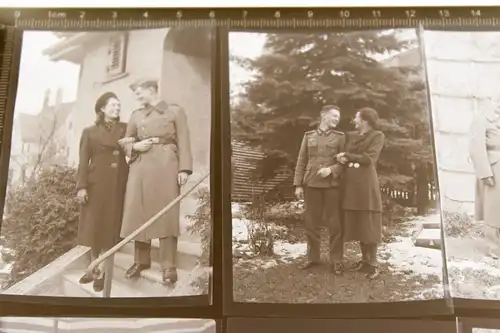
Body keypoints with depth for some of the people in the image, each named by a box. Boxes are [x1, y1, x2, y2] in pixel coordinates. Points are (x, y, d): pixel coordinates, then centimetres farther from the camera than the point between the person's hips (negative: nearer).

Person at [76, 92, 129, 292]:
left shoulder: (125, 129, 12)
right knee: (94, 226, 5)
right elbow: (83, 161, 1)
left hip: (118, 184, 0)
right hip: (96, 183, 0)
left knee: (110, 227, 2)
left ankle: (102, 272, 10)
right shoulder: (90, 132, 8)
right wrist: (81, 186, -7)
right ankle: (94, 268, 20)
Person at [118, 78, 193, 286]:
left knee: (166, 215, -6)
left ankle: (169, 266, -2)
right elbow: (125, 141, 20)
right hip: (140, 167, 4)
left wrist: (184, 168, -12)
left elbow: (183, 142, -1)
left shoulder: (175, 111, 6)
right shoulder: (136, 115, 17)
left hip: (166, 166, -4)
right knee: (138, 214, 3)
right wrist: (135, 146, -4)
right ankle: (141, 261, 17)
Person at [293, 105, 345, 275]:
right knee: (311, 223, 7)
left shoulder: (340, 137, 7)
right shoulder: (308, 136, 10)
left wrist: (331, 169, -17)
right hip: (311, 185, 2)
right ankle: (313, 257, 22)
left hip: (332, 185, -1)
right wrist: (298, 185, 2)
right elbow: (301, 162, 8)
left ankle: (336, 261, 12)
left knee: (335, 224, 1)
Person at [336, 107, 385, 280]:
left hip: (366, 184, -5)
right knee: (357, 223, 9)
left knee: (369, 223, -1)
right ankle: (364, 258, 22)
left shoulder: (377, 136, -2)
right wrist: (343, 160, -4)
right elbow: (342, 156, 18)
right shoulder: (350, 136, 14)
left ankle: (373, 263, 8)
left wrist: (347, 156, -7)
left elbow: (369, 158, -11)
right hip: (350, 184, 5)